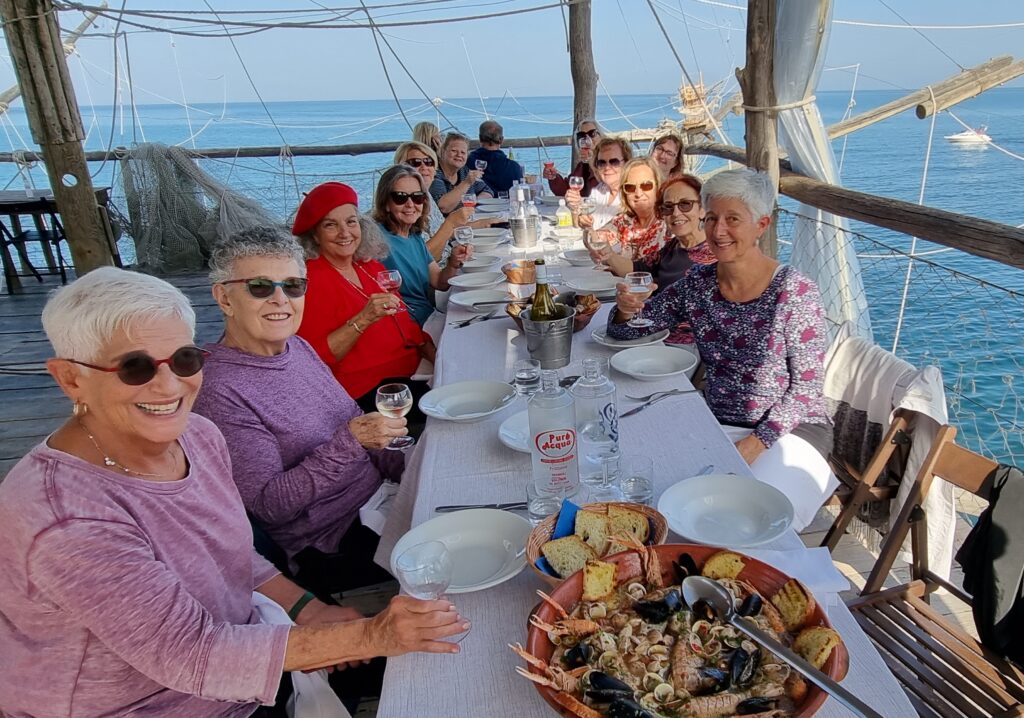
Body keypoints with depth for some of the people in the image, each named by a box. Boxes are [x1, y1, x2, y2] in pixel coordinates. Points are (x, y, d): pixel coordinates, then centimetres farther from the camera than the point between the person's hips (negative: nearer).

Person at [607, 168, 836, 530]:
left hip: (787, 429, -3)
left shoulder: (795, 291, -14)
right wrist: (626, 310, -17)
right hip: (717, 425, 4)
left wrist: (755, 444, -18)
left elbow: (806, 387, -10)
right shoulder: (697, 283, -1)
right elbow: (626, 331, 6)